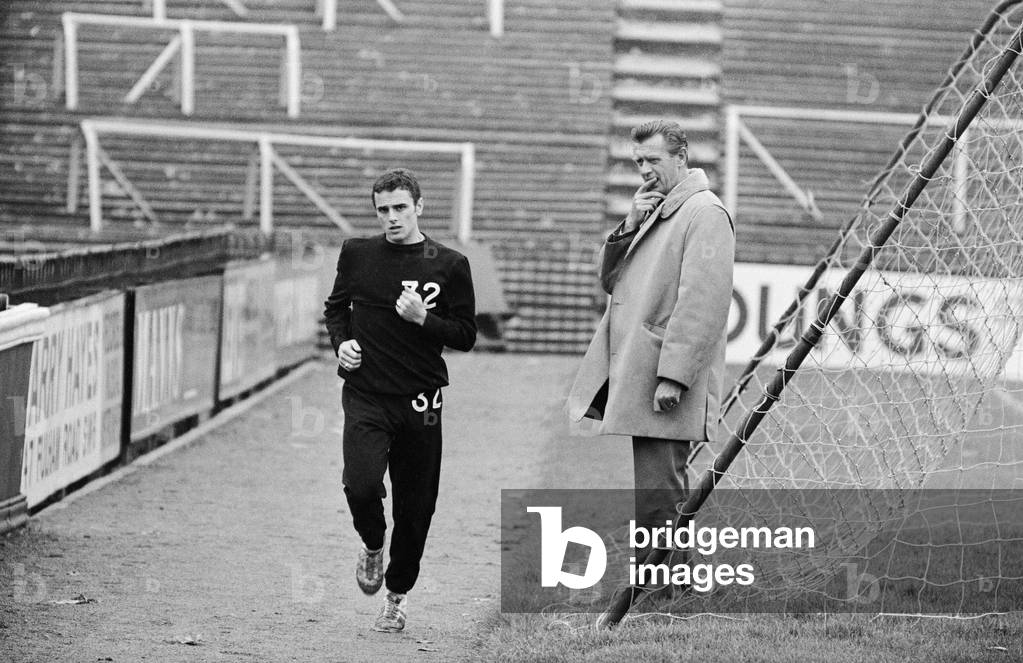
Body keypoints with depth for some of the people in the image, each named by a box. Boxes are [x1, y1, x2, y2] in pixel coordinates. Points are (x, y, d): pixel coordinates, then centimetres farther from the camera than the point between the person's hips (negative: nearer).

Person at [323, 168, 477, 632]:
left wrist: (423, 318, -15)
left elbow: (466, 335, 1)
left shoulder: (449, 265, 0)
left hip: (420, 401, 0)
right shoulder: (357, 254, 5)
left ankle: (398, 592, 29)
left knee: (415, 506, 6)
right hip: (366, 397, 0)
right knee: (361, 485, -22)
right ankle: (372, 545, 13)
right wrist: (341, 342, 2)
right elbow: (336, 307, 21)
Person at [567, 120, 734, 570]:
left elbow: (701, 302, -17)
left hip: (667, 386, -9)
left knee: (657, 495, -11)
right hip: (634, 376, 9)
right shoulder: (653, 211, 21)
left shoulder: (704, 213, -9)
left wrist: (672, 376, -22)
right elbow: (610, 280, 20)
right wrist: (630, 227, 3)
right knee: (654, 493, 10)